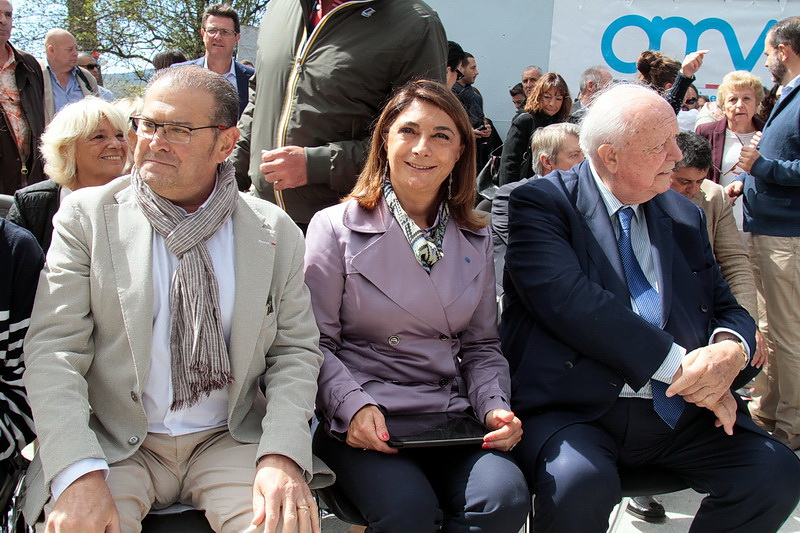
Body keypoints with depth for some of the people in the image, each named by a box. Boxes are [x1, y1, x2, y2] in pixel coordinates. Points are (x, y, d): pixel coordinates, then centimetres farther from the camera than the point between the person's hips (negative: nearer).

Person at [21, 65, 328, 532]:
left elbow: (296, 352, 3)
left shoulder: (276, 232, 3)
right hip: (116, 447, 0)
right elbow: (53, 350, -6)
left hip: (230, 442, 1)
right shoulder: (86, 216, -1)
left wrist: (282, 455, -15)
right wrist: (80, 473, -21)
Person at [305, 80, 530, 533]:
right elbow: (316, 342, -2)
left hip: (450, 420, 4)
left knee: (506, 496, -25)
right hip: (360, 423, -3)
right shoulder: (336, 227, 1)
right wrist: (353, 405, -18)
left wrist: (495, 407, -3)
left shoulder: (476, 240, 14)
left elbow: (481, 345, 15)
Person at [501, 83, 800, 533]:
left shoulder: (685, 216, 17)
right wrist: (679, 365, -18)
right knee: (579, 484, -34)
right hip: (575, 409, -5)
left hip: (679, 414, 6)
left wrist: (731, 350, -8)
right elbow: (568, 301, -18)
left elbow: (728, 308, 18)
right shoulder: (542, 203, -3)